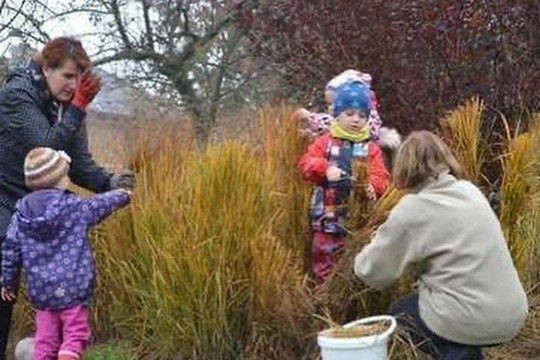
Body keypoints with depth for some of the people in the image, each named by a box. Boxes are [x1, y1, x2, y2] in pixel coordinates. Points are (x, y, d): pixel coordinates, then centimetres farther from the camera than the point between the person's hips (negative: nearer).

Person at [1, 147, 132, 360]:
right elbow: (102, 204, 9)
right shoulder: (76, 207, -7)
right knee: (75, 334, 3)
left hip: (40, 290, 4)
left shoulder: (22, 213, 3)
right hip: (72, 287, -4)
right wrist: (123, 195, 30)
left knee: (45, 340, 11)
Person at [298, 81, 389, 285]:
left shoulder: (371, 148, 4)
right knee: (324, 252, 7)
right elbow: (306, 162, -6)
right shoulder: (326, 142, 2)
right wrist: (325, 168, -24)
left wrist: (373, 187, -26)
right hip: (328, 214, -1)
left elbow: (380, 176, -4)